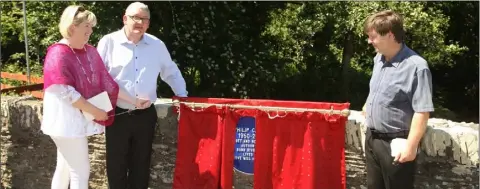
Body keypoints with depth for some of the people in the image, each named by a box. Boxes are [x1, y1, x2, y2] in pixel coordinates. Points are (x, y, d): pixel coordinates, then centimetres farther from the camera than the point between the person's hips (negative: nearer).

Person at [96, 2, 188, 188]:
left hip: (145, 115, 3)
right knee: (117, 165, 7)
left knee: (141, 164, 12)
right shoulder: (109, 42, -5)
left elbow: (171, 73, 18)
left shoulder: (157, 45, 6)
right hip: (117, 115, -3)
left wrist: (183, 97, 11)